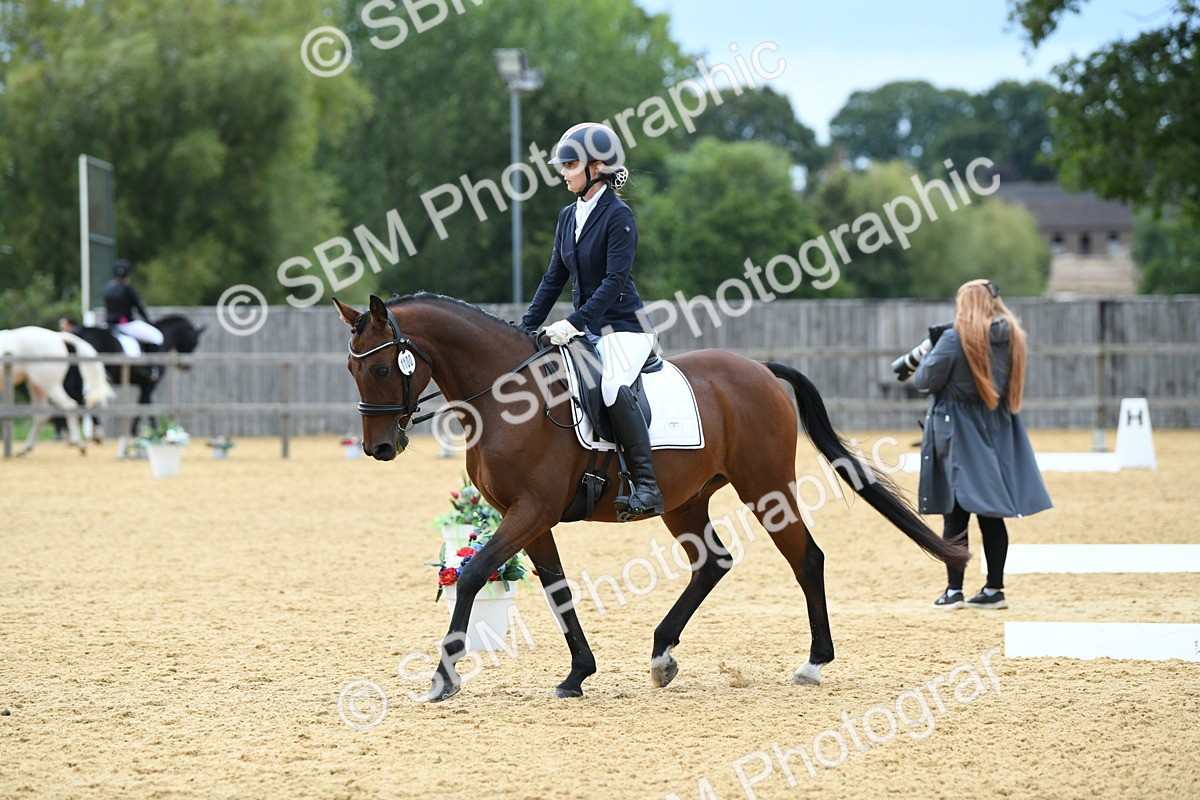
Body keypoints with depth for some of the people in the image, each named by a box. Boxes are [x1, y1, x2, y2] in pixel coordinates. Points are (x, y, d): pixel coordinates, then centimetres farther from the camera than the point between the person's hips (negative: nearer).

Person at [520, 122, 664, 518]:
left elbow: (615, 281, -20)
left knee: (612, 386, -33)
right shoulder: (569, 215, 10)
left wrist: (574, 322, -27)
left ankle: (646, 486, -31)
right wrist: (526, 328, 8)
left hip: (624, 327, -9)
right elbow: (554, 277, 14)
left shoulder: (618, 216, -13)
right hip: (586, 330, 9)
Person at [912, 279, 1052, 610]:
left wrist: (928, 356, 10)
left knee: (957, 513, -1)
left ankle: (954, 591, -1)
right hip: (996, 433, 5)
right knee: (991, 514, 8)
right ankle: (994, 589, 10)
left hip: (959, 433, -5)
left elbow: (924, 380, -11)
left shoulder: (954, 340, -15)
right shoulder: (1011, 337, 2)